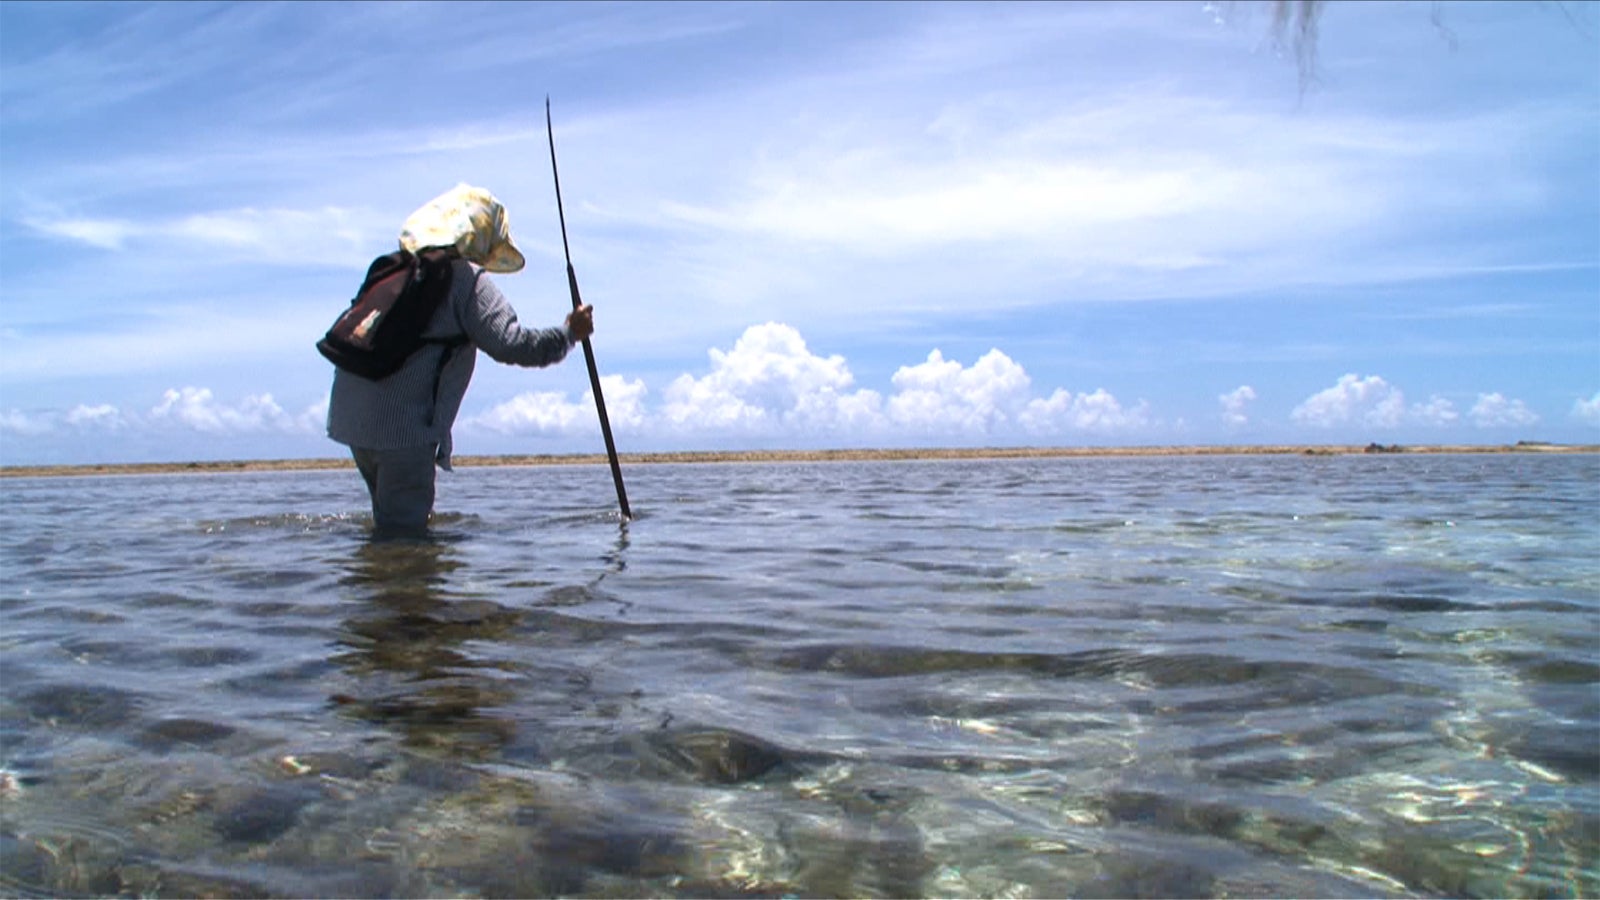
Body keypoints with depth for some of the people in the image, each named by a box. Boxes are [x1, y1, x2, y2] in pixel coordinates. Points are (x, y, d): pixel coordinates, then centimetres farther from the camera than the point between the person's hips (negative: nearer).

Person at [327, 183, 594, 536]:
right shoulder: (467, 279, -5)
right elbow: (509, 344, -14)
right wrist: (569, 334, -4)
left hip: (351, 416, 8)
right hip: (403, 425, -8)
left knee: (390, 520, 20)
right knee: (405, 529, -5)